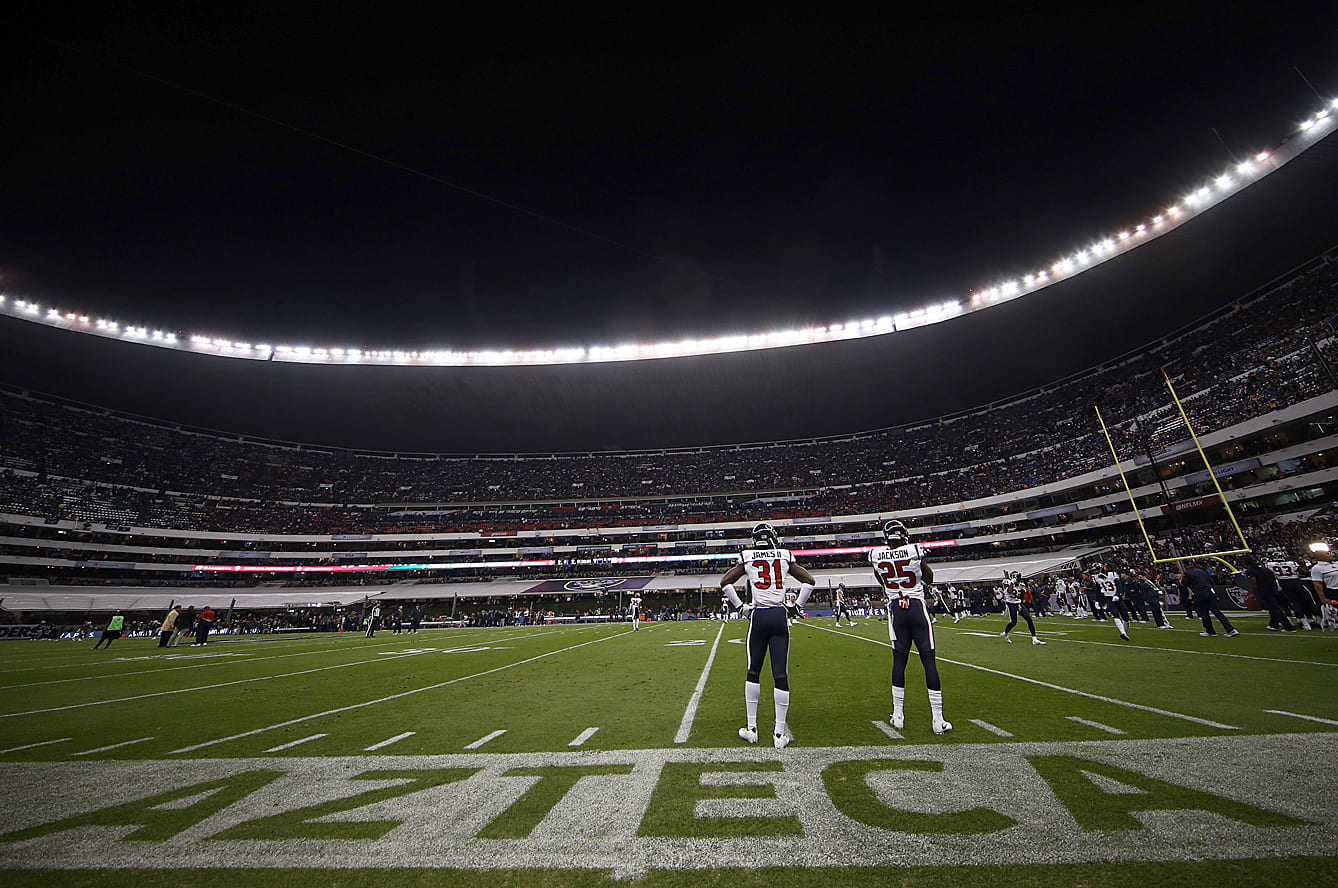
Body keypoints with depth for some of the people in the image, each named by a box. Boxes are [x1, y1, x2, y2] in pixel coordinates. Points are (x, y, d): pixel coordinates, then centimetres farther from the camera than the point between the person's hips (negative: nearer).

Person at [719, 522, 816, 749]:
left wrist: (741, 606, 9)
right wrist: (796, 606, 15)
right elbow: (809, 581, 10)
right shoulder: (785, 557, 8)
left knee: (753, 673, 13)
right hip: (780, 617, 1)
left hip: (758, 617, 0)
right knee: (780, 675, 5)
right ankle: (780, 732, 10)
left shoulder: (747, 557, 6)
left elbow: (725, 583, 4)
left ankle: (751, 728, 20)